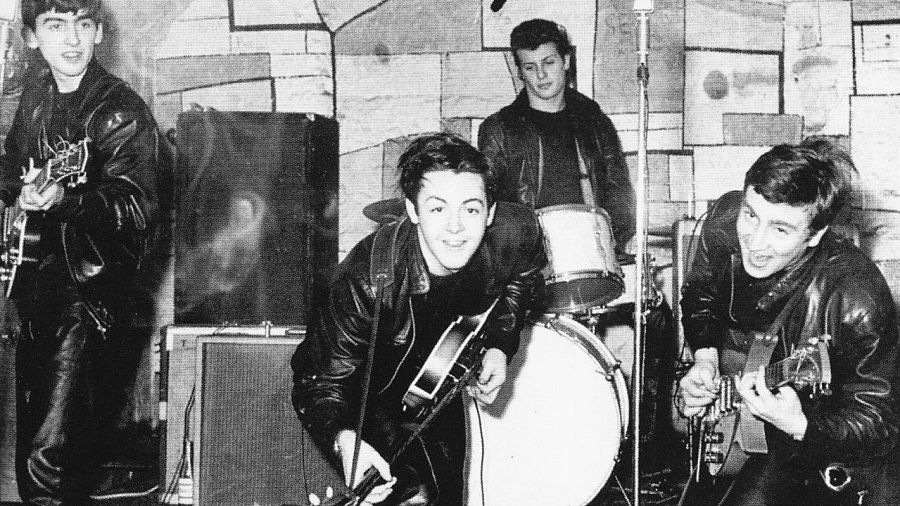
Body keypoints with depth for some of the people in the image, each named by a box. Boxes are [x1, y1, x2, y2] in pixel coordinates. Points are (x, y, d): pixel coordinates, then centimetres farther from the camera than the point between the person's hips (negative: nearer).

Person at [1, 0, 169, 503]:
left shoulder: (121, 112, -12)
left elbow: (137, 208, -24)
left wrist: (65, 200, -38)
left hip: (97, 289, -8)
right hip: (43, 282, 8)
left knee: (49, 459, -17)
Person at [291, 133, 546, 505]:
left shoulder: (517, 231, -26)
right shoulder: (364, 280, -38)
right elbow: (325, 381, -31)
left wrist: (500, 345, -11)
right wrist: (344, 440, -50)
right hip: (375, 389, -5)